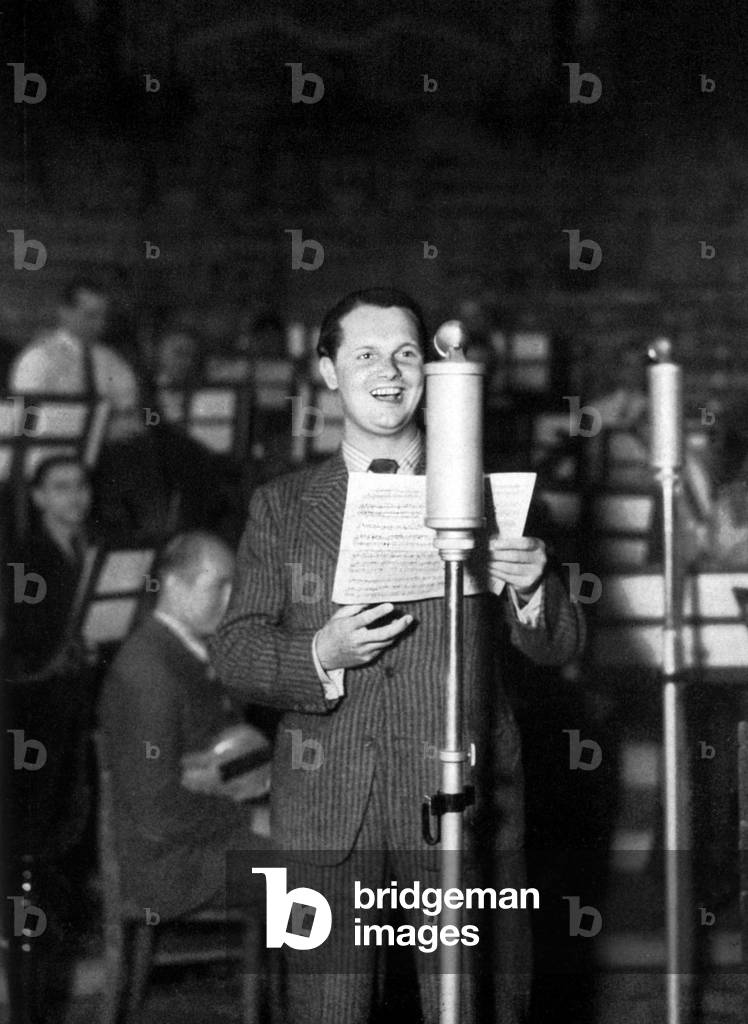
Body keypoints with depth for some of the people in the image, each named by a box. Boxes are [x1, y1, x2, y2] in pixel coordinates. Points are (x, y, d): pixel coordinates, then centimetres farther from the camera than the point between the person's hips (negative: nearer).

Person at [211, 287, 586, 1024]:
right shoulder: (282, 506, 10)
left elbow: (559, 647, 7)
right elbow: (234, 652, 5)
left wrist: (531, 590, -15)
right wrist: (321, 655, -14)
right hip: (326, 814, 0)